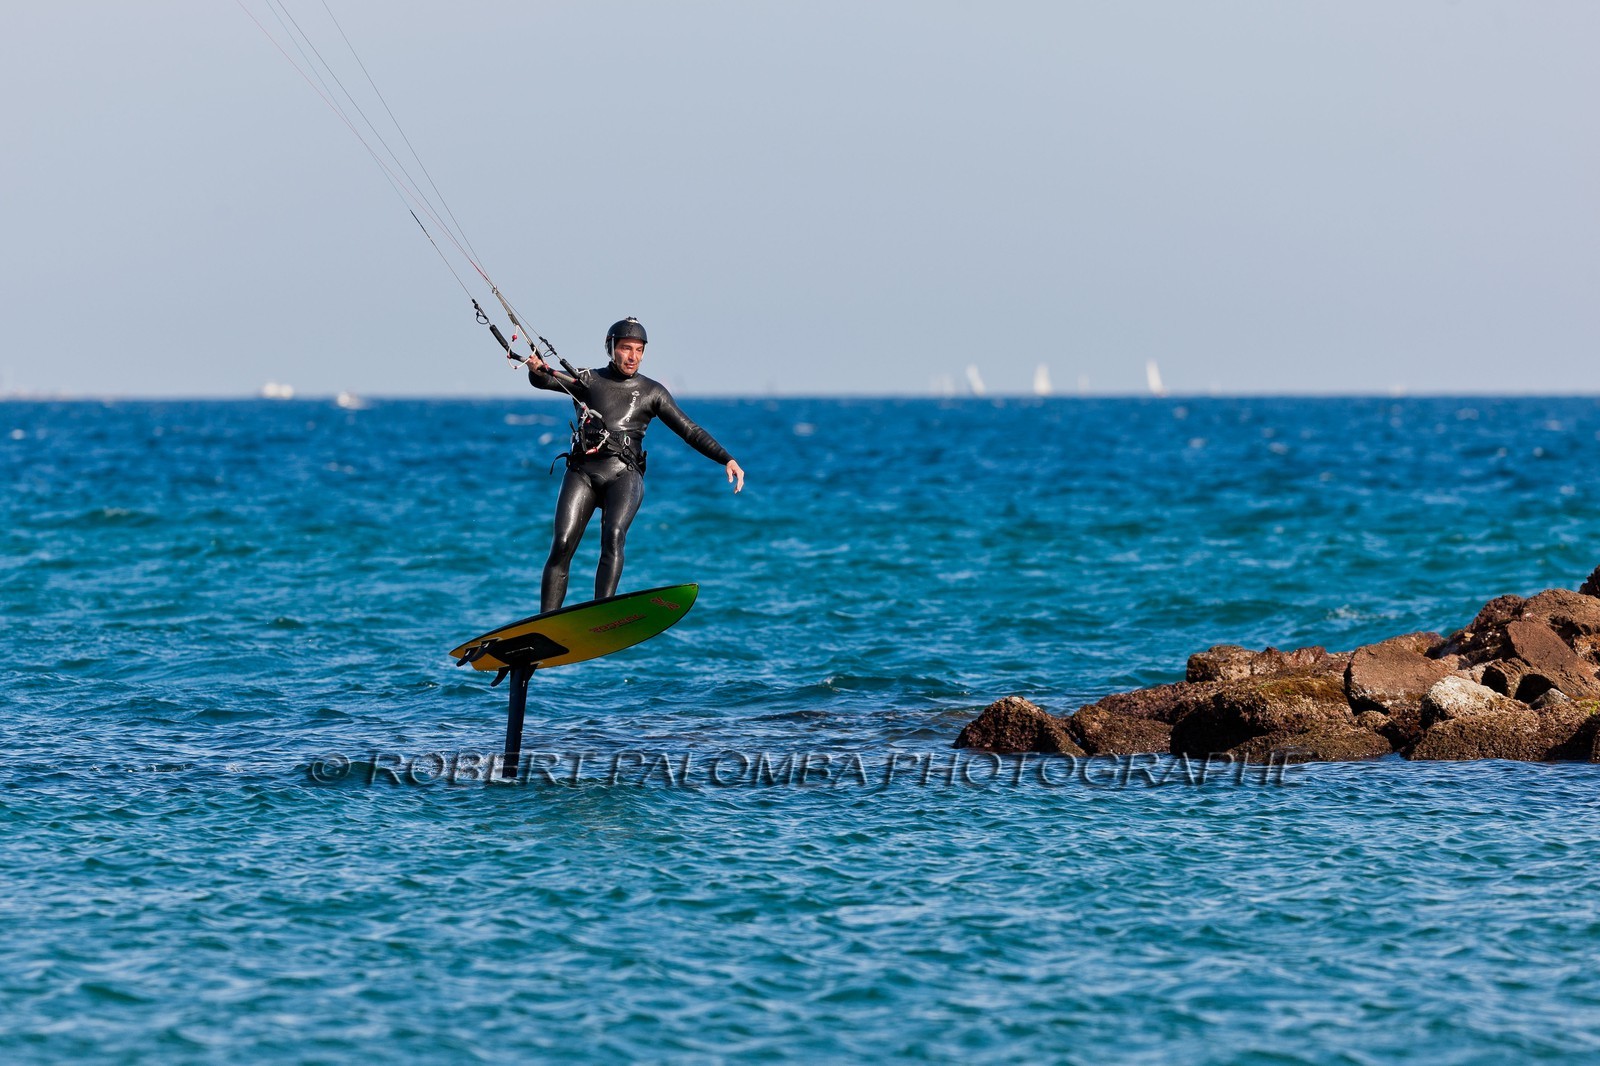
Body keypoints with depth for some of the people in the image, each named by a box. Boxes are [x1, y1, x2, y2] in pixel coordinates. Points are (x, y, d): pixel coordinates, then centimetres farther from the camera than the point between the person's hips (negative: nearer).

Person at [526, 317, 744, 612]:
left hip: (624, 476, -1)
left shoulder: (652, 391, 15)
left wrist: (726, 459, -1)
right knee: (562, 545, -14)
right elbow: (543, 381, 7)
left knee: (613, 535, -27)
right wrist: (536, 369, -19)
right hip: (583, 473, 1)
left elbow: (690, 431, 12)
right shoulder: (587, 380, 16)